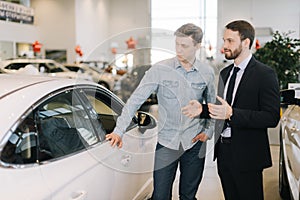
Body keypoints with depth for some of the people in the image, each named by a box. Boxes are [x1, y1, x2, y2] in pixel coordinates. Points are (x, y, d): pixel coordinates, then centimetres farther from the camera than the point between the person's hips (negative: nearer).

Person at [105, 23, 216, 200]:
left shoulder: (207, 73, 0)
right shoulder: (160, 69, -9)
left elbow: (213, 105, 13)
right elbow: (136, 100, -10)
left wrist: (208, 131, 2)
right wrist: (119, 130, -18)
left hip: (194, 143, 2)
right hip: (166, 143, -2)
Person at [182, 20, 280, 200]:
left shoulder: (265, 74, -12)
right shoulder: (225, 73, 13)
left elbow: (272, 118, -19)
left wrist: (232, 114, -27)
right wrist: (203, 109, 0)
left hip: (247, 155, -7)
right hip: (224, 151, 7)